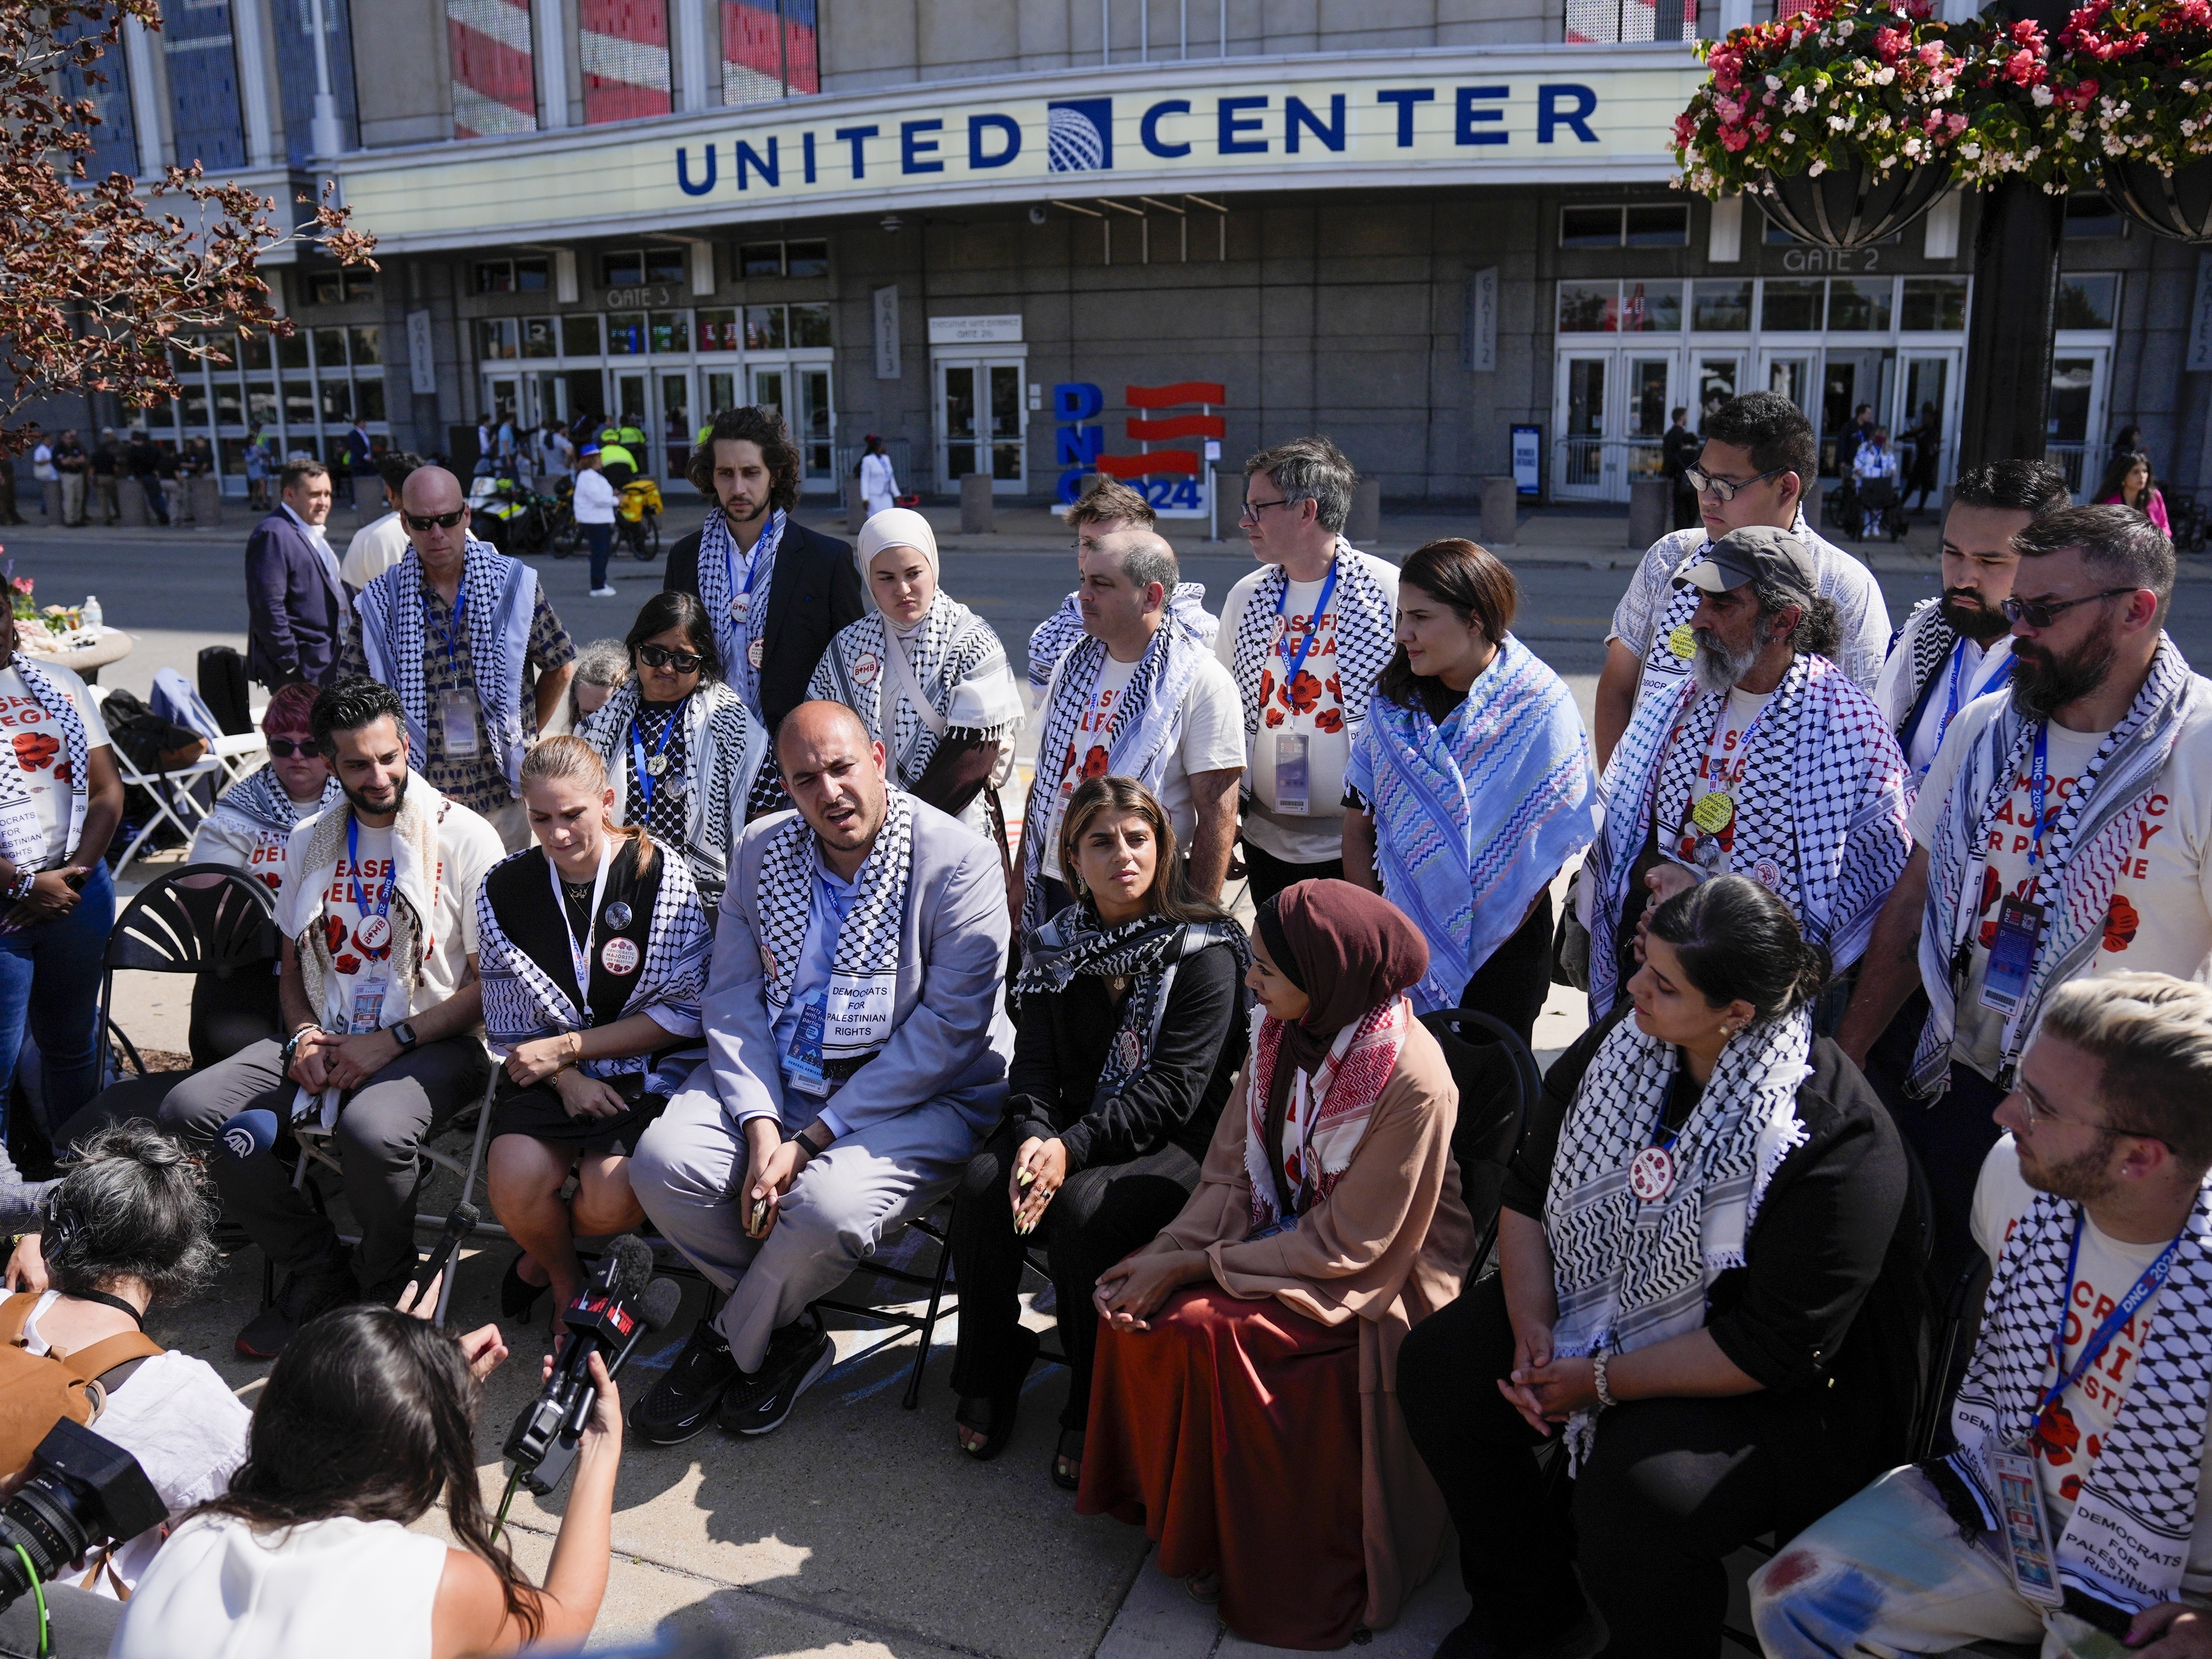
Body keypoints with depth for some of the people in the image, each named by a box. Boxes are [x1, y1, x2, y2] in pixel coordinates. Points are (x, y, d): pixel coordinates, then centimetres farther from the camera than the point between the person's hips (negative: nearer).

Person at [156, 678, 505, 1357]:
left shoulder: (465, 837, -6)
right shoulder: (311, 841, 13)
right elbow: (293, 964, 21)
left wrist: (394, 1040, -15)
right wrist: (304, 1037, 0)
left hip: (433, 1042, -6)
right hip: (328, 1040, 6)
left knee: (372, 1131, -36)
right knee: (189, 1109, -15)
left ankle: (383, 1292, -4)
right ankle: (318, 1275, 1)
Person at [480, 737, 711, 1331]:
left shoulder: (661, 876, -9)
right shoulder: (504, 888, 2)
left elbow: (686, 1011, -9)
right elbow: (510, 1021, 7)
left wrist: (567, 1047, -12)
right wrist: (566, 1077, -12)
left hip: (646, 1069, -2)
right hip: (550, 1073, 3)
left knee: (611, 1201, -26)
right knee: (515, 1188, -25)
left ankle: (545, 1257, 14)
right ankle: (568, 1282, 12)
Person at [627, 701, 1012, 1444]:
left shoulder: (960, 862, -13)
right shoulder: (761, 850, 5)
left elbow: (947, 1028, -17)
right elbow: (732, 995, 2)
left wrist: (812, 1140, -18)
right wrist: (761, 1123, -15)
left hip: (922, 1098, -5)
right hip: (774, 1082, 5)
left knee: (826, 1207, -32)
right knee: (662, 1161, -19)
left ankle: (730, 1343, 3)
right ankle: (787, 1334, 4)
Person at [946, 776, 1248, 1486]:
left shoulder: (1204, 950, -8)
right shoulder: (1055, 947, 8)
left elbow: (1174, 1088, -15)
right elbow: (1033, 1063, 2)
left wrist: (1074, 1147, -25)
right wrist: (1034, 1135, -20)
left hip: (1175, 1144, -4)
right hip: (1069, 1129, 5)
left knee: (1083, 1208, -31)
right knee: (985, 1183, -23)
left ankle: (1094, 1412, -11)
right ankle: (988, 1380, -3)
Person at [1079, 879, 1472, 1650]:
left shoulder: (1411, 1080, -28)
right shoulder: (1282, 1034, -5)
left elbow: (1347, 1243, -23)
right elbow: (1231, 1174, -1)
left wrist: (1198, 1266, -21)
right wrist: (1168, 1253, -18)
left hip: (1372, 1277, -7)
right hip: (1284, 1234, 7)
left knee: (1206, 1326, -24)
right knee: (1138, 1300, -13)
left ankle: (1221, 1548, 1)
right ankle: (1165, 1504, 8)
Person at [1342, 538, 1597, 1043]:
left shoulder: (1540, 705, -11)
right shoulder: (1394, 702, -1)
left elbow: (1553, 840, -11)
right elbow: (1358, 826, 0)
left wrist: (1483, 948, -11)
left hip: (1499, 955, -3)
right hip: (1401, 952, 3)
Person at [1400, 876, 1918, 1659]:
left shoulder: (1838, 1138, -27)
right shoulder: (1619, 1047, -6)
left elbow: (1775, 1349, -25)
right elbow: (1527, 1194, 4)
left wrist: (1602, 1382, -21)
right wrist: (1533, 1327, -11)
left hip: (1769, 1386, -7)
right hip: (1602, 1302, 7)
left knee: (1634, 1492, -32)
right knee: (1436, 1368, -8)